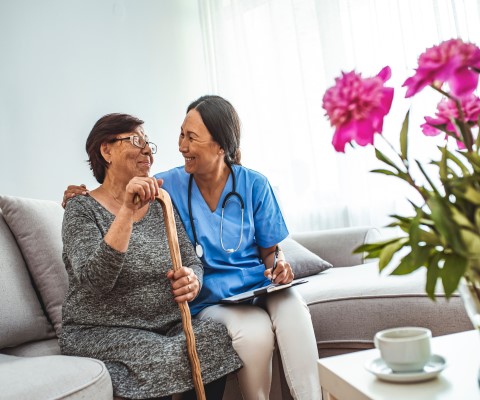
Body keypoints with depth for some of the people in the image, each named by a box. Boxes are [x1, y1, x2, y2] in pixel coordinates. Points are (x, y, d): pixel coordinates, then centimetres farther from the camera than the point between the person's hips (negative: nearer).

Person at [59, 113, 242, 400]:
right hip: (101, 331, -4)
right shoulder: (82, 210, -5)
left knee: (216, 336, -23)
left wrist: (193, 280, -15)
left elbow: (192, 262, 10)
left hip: (168, 324, 5)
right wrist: (128, 211, -28)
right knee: (160, 357, -32)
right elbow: (94, 281, -21)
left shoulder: (161, 205, 12)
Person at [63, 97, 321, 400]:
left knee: (293, 309, -34)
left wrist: (280, 265, -14)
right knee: (254, 331, -33)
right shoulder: (169, 185, 0)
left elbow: (270, 250, 8)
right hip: (211, 300, -1)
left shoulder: (254, 185, 1)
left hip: (259, 286, 1)